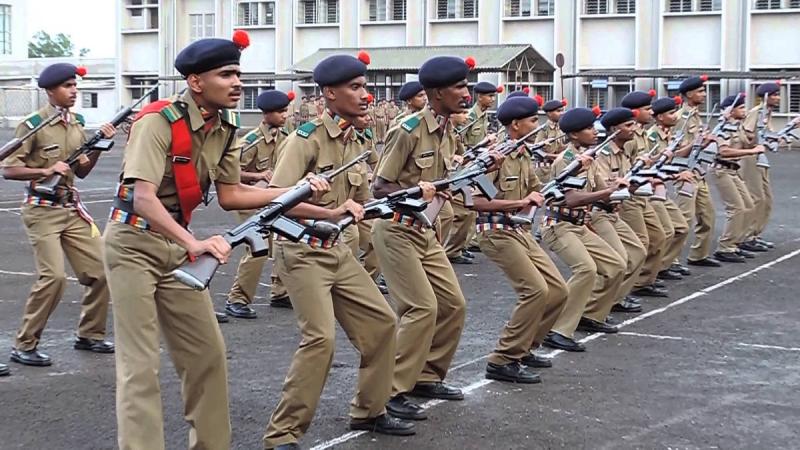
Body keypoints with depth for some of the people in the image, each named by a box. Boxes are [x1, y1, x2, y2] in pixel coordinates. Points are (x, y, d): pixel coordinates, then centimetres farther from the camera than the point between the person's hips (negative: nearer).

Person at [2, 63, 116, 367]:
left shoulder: (77, 123, 9)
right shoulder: (33, 124, -10)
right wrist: (47, 170, -23)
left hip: (72, 209, 7)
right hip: (42, 210, -7)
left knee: (100, 271, 5)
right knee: (53, 276, -17)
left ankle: (89, 335, 23)